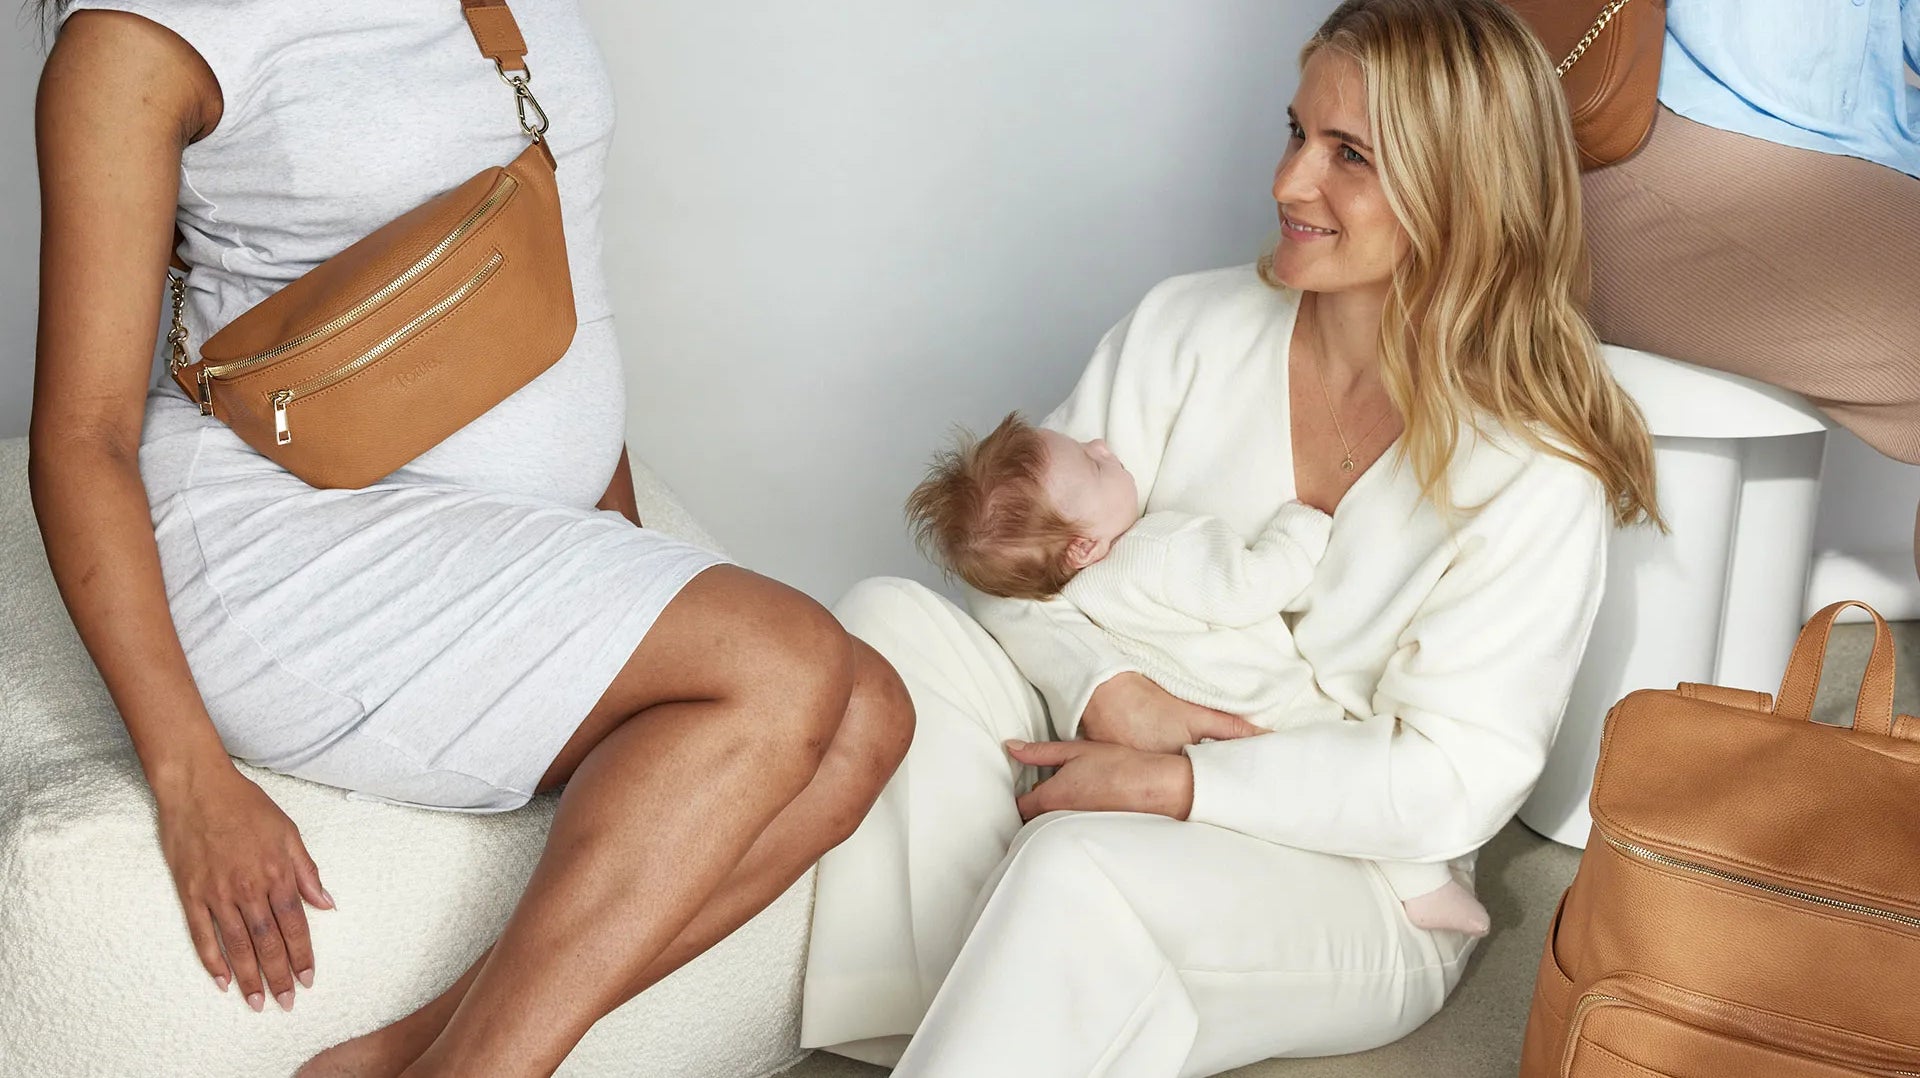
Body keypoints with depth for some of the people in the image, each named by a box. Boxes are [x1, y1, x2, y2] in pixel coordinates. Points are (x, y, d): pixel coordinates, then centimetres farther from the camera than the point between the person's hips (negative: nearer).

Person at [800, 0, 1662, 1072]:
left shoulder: (1538, 474, -13)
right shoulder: (1190, 327, -1)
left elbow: (1451, 783, -15)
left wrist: (1174, 784, -23)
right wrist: (1108, 692, -21)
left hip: (1359, 890, -5)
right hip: (1115, 765, 5)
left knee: (1077, 865, -37)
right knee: (893, 619, -19)